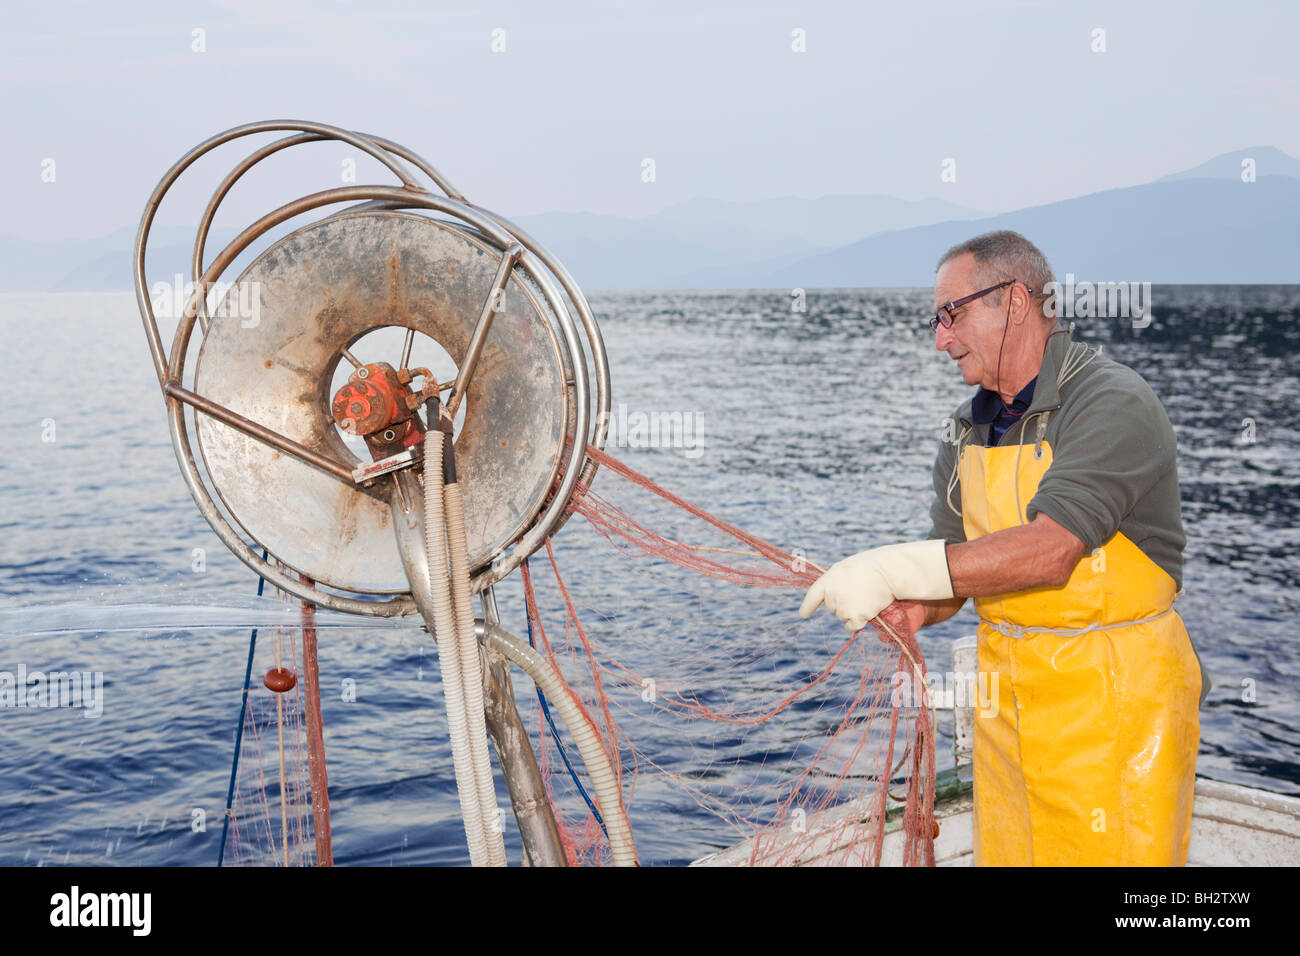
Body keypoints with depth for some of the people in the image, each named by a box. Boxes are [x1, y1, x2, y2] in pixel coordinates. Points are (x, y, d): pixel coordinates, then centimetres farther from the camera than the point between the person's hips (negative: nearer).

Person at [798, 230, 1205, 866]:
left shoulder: (1113, 403, -16)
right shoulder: (969, 427, 9)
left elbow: (1050, 550, -28)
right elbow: (956, 566, 10)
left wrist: (895, 569, -28)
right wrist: (913, 608, -13)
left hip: (1115, 701, -7)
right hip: (1006, 695, 7)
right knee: (1004, 852, 13)